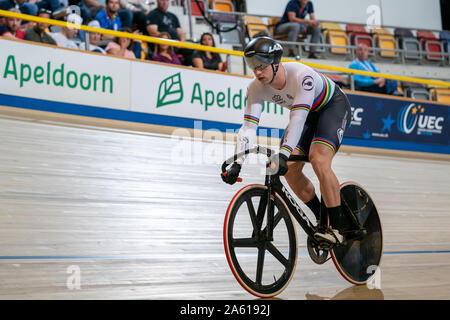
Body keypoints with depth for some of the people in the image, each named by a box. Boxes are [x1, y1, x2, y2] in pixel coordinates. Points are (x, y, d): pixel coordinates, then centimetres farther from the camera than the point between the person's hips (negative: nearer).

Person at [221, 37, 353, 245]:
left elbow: (298, 119, -45)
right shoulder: (256, 89, -21)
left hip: (333, 106, -6)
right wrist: (237, 164, -39)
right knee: (290, 169, -10)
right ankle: (322, 220, 9)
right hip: (307, 114, 6)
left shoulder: (302, 76, -37)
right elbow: (248, 127, -26)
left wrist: (283, 154, -55)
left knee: (318, 159, -28)